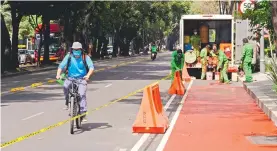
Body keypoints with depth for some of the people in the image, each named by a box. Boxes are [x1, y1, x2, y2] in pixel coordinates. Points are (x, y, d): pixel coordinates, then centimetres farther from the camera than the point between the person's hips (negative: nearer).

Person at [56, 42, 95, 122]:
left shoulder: (85, 57, -6)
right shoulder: (69, 56, -3)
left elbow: (91, 67, -15)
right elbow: (61, 65, -7)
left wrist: (88, 75, -34)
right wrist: (58, 74, -26)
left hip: (82, 78, -1)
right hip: (71, 78, 1)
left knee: (82, 94, -18)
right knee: (65, 86, -28)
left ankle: (83, 113, -11)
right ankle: (67, 102, -2)